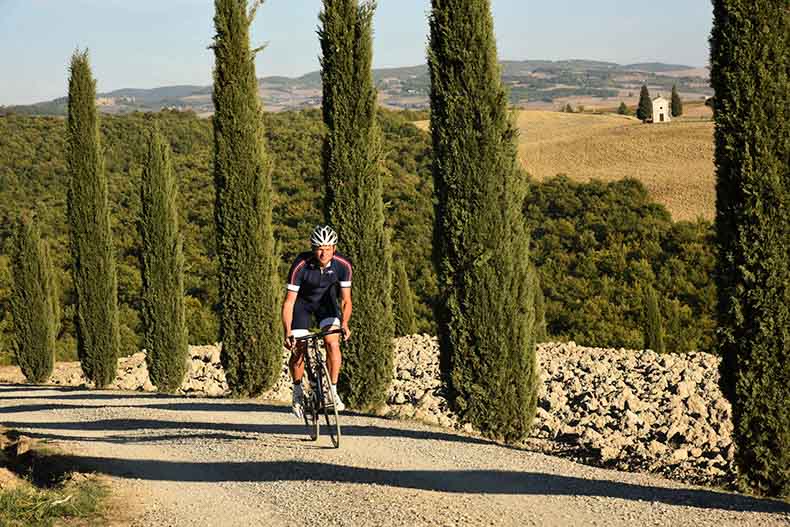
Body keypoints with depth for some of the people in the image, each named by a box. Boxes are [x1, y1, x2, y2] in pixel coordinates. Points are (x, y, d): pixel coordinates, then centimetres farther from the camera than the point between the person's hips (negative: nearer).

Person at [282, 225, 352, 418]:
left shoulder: (343, 265, -27)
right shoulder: (301, 265, -33)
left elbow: (345, 300, -21)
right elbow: (289, 301, -30)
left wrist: (344, 323, -39)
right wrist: (287, 332, -39)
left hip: (326, 299, 1)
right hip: (302, 301, -1)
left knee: (332, 343, -19)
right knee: (298, 350, -9)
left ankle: (333, 392, -6)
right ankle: (298, 392, 16)